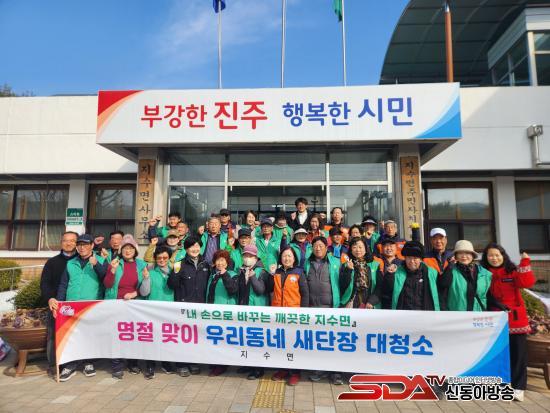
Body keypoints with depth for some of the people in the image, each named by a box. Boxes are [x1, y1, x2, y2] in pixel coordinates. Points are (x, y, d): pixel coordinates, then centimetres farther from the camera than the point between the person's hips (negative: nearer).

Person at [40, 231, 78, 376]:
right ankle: (53, 364, 16)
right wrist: (49, 298, -16)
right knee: (54, 334, 3)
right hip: (57, 304, 1)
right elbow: (44, 283, 2)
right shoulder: (52, 262, 10)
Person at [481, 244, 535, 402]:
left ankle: (518, 386, 13)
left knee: (518, 352, 2)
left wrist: (525, 263, -22)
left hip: (515, 318, -1)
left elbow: (527, 283, -17)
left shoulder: (513, 271, 0)